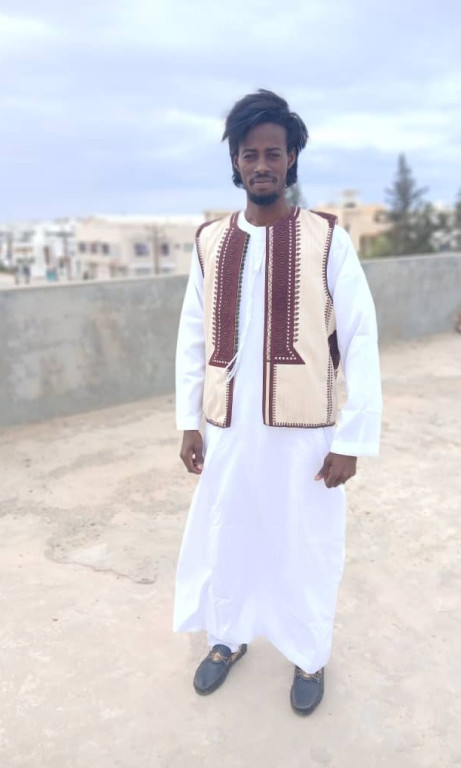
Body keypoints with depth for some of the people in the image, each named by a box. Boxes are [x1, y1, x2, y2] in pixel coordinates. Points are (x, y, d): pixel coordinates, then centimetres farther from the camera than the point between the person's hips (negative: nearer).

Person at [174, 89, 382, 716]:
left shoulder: (327, 239, -7)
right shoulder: (210, 242, 3)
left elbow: (361, 342, -8)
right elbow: (192, 339, 7)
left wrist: (352, 439, -11)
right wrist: (189, 423, 5)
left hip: (304, 432, -3)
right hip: (228, 430, 3)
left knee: (305, 549, 13)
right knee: (223, 540, 18)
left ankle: (310, 657, 40)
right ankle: (228, 638, 45)